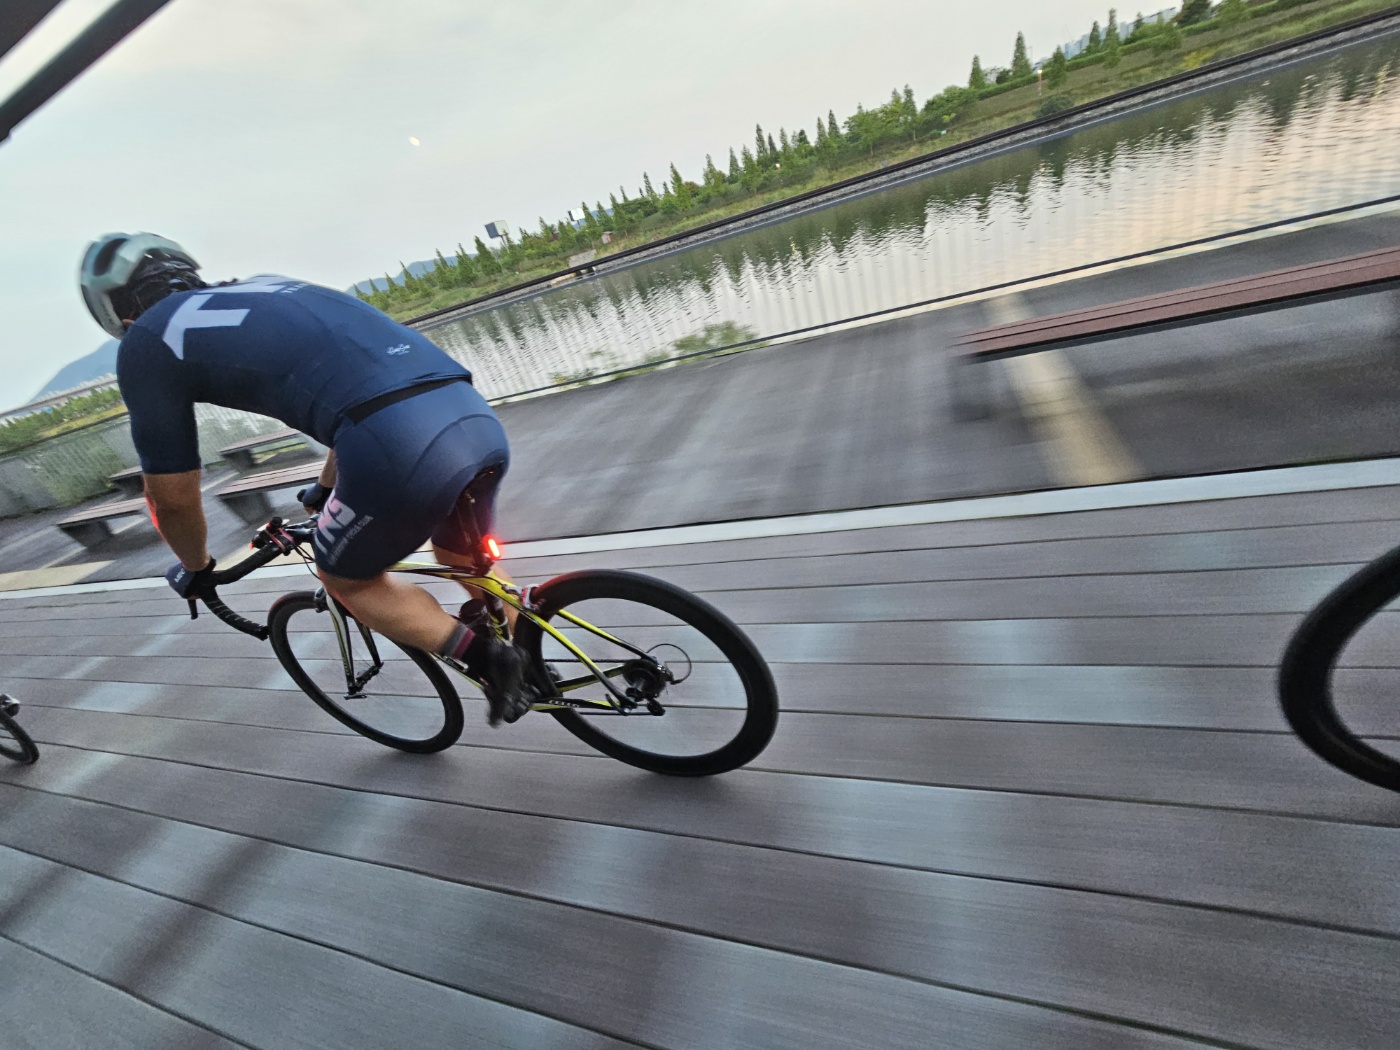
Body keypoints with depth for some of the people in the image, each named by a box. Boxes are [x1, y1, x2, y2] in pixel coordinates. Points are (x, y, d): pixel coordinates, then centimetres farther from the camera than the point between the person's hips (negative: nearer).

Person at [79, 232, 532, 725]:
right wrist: (328, 488, 59)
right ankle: (530, 664, 32)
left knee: (346, 579, 21)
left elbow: (173, 496, 20)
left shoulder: (147, 340, 16)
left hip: (399, 445, -7)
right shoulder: (272, 288, 36)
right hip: (480, 418, 7)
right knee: (468, 566, 30)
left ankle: (486, 655, 9)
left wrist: (195, 569, 42)